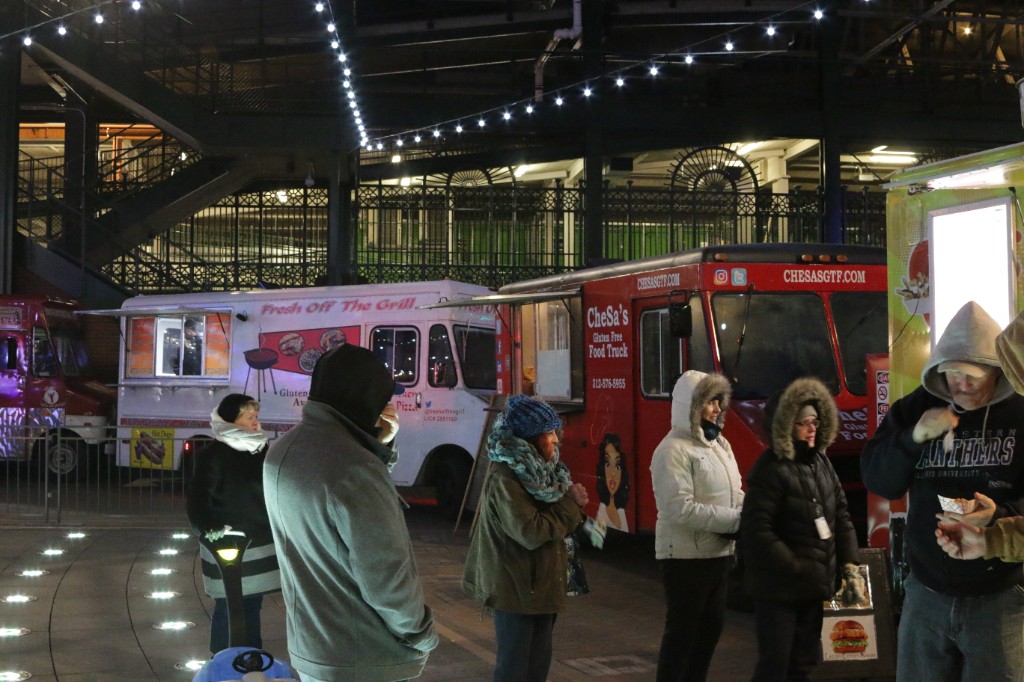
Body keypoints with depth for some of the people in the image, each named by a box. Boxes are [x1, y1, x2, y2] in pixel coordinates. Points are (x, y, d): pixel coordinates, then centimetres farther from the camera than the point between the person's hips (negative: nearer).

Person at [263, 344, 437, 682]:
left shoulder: (282, 453, 3)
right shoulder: (355, 469, -26)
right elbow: (386, 578, -24)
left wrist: (379, 447, 1)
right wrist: (422, 634, -9)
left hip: (307, 648, 8)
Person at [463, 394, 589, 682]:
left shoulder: (536, 470, 9)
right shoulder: (505, 478, -20)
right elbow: (531, 533, -25)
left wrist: (572, 505, -3)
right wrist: (571, 505, -15)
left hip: (540, 584, 9)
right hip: (516, 588, -9)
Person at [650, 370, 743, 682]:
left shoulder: (719, 443, 12)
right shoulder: (674, 451, -17)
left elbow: (734, 494, 13)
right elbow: (682, 510, -24)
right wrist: (735, 520, -22)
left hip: (718, 551, 9)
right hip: (686, 554, -9)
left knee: (712, 624, 17)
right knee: (683, 628, 0)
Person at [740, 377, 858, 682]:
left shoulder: (821, 462, 9)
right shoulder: (770, 468, -16)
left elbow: (840, 514, 15)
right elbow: (757, 531, -21)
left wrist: (848, 560, 5)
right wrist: (795, 570, -19)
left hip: (814, 584, 8)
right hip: (779, 587, -8)